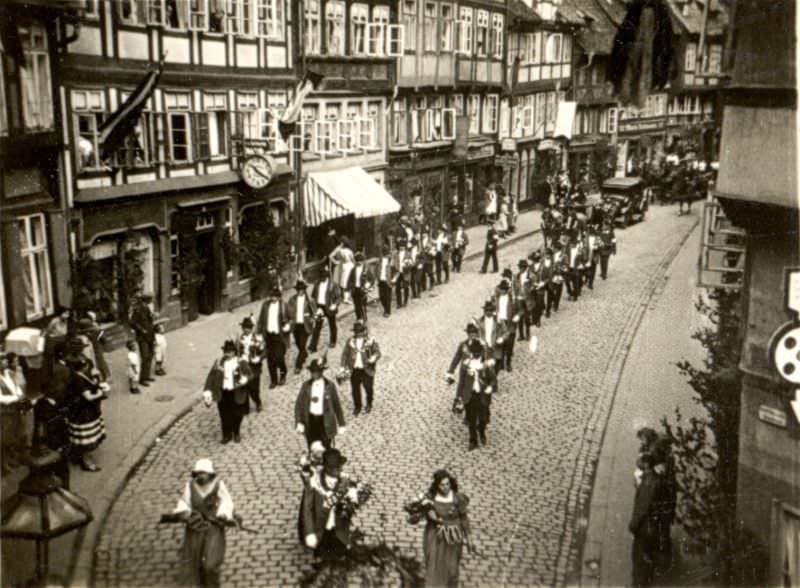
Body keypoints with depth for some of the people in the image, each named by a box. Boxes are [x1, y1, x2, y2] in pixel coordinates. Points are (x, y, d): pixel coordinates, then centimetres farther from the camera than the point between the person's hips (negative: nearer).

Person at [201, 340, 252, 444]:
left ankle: (236, 434, 36)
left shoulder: (241, 362, -6)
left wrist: (245, 379, -33)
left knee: (237, 415, 11)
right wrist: (207, 391, -12)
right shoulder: (218, 362, 1)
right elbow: (211, 376, -2)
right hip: (223, 393, 1)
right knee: (224, 415, 8)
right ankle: (226, 435, 29)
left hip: (237, 394, -1)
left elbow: (249, 374, -10)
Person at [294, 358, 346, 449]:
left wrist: (341, 424, 4)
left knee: (326, 451, 1)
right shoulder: (306, 385, 0)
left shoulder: (330, 385, -5)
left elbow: (336, 404, 1)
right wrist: (299, 422, -13)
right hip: (310, 421, 2)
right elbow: (299, 404, 0)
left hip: (325, 422, -2)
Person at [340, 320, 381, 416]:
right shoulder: (350, 341, 1)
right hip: (354, 370, 2)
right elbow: (345, 353, 7)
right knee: (355, 390, 10)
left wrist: (373, 358, -32)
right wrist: (343, 367, 1)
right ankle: (357, 407, 32)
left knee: (368, 388, 11)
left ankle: (369, 405, 39)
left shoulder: (370, 340, -7)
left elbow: (377, 352, -11)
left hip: (367, 370, -2)